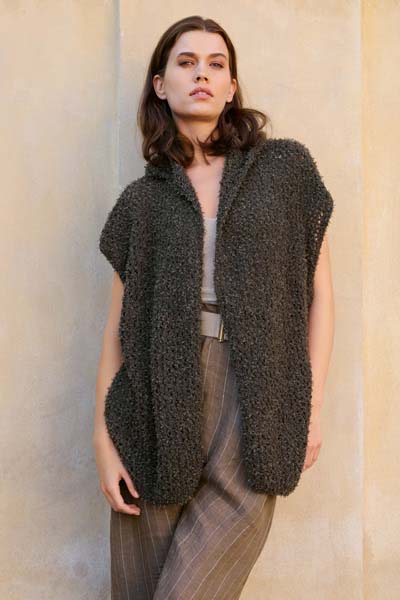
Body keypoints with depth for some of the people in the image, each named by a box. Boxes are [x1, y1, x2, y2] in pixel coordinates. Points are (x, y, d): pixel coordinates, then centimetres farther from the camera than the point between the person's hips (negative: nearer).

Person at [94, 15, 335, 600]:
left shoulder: (287, 168, 6)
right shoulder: (142, 199, 9)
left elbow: (319, 290, 7)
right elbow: (118, 325, 8)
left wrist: (311, 406, 1)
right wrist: (103, 439, 2)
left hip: (254, 399, -1)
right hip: (158, 404, 2)